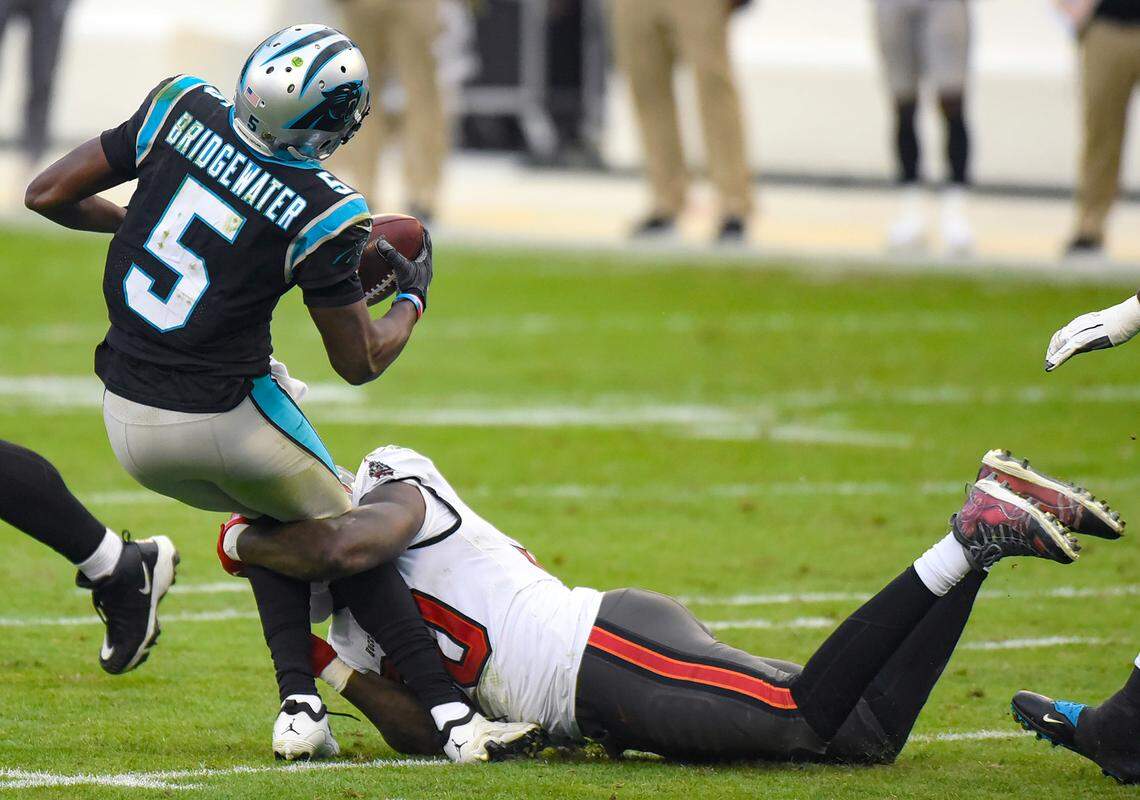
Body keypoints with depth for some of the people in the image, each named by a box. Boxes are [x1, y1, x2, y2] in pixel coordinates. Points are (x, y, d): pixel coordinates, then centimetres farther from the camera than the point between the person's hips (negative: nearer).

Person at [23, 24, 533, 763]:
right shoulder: (320, 214, -17)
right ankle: (449, 709, 12)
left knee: (274, 521, 27)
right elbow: (360, 362, -4)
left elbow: (49, 195, 0)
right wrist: (414, 296, 15)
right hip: (221, 418, -5)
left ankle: (300, 703, 13)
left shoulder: (183, 110, -7)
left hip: (129, 424, 5)